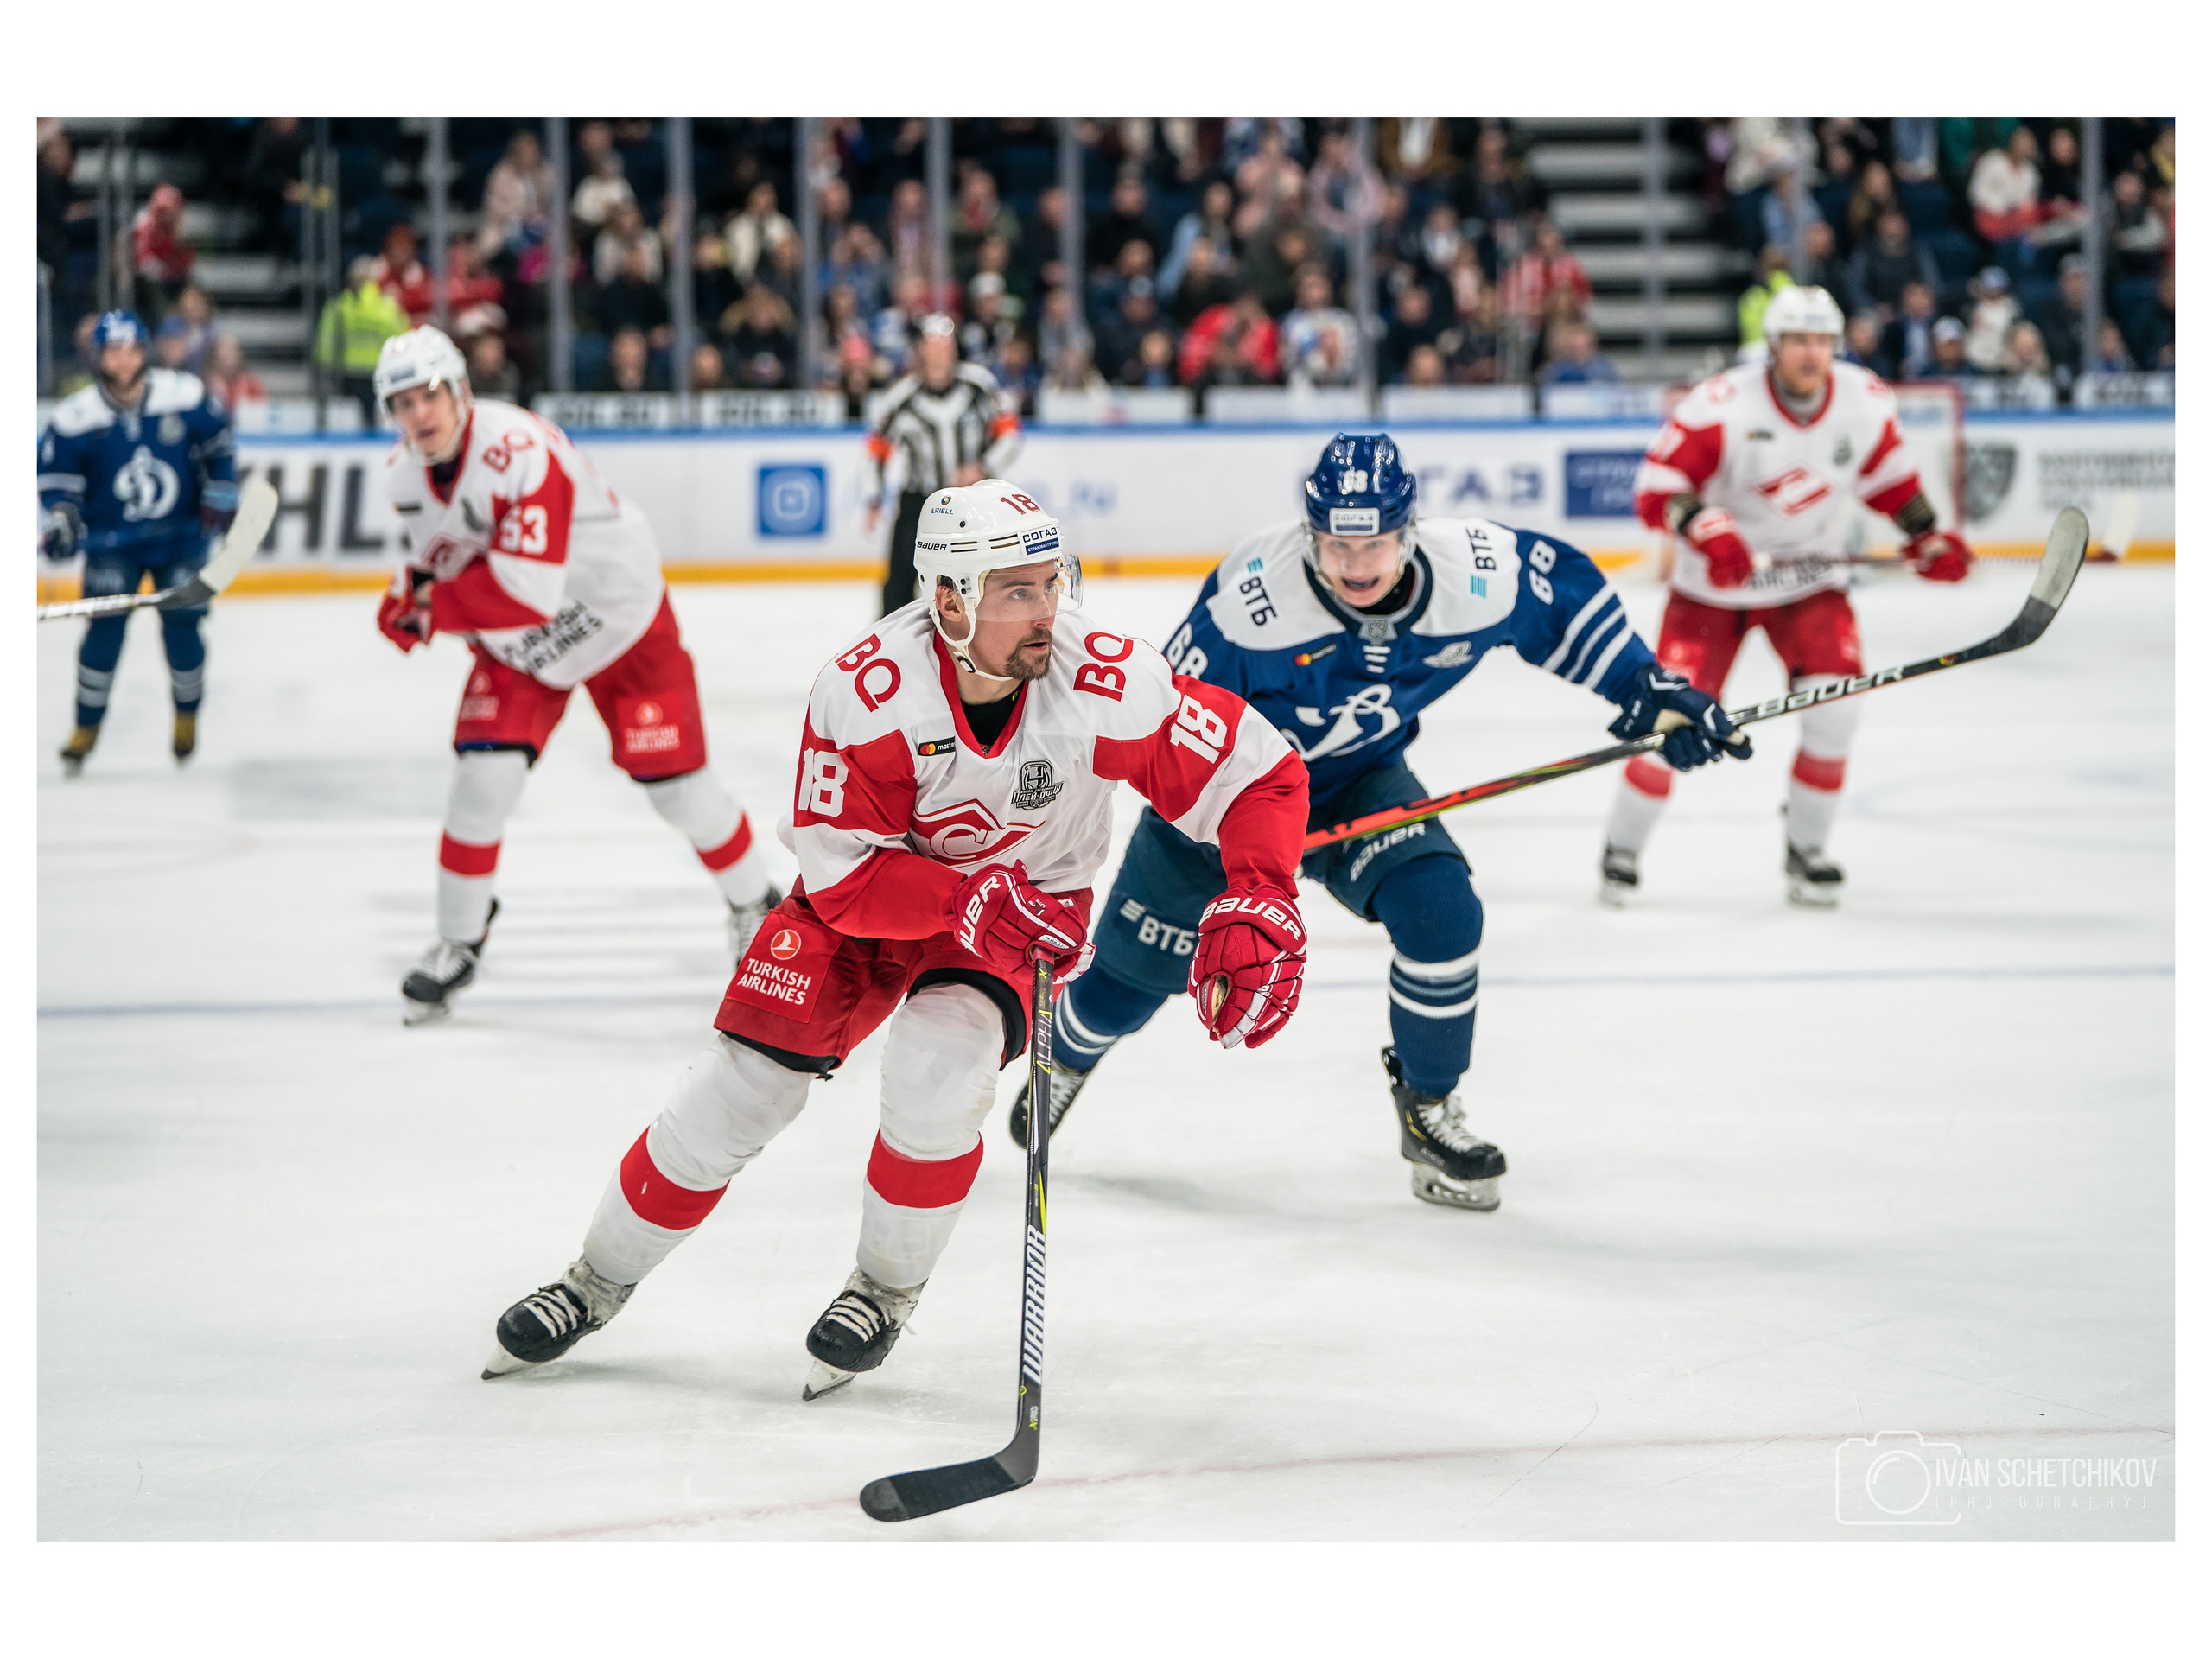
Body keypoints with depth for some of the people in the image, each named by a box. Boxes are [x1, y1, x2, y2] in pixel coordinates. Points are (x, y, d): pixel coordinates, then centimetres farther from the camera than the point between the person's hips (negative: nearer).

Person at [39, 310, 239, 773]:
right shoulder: (76, 417, -13)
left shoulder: (185, 396, -10)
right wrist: (58, 519, -20)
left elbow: (218, 444, 6)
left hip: (182, 537, 1)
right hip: (112, 541, -1)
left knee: (182, 628, -4)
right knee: (105, 628, -13)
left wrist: (220, 496, 2)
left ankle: (187, 715, 23)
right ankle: (86, 727, 4)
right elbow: (54, 475, -4)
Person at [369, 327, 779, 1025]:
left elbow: (528, 590, -40)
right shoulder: (403, 475, -10)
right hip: (515, 646, 5)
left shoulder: (522, 452, -35)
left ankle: (755, 903, 24)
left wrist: (431, 606, -30)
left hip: (618, 619, -5)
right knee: (485, 774, -12)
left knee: (676, 784, -1)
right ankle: (458, 943, 4)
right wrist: (412, 601, -12)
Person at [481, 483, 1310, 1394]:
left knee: (936, 1066, -27)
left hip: (1030, 898, 0)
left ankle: (886, 1289, 1)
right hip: (870, 884, 1)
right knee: (741, 1083, -5)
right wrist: (970, 900, -39)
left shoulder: (1109, 684, -30)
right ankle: (597, 1282, 19)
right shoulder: (863, 691, -31)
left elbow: (1262, 775, -21)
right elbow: (842, 873, -25)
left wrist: (1255, 910, -35)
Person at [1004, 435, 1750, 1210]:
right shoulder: (1253, 594, -35)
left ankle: (1428, 1109, 0)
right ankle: (1070, 1053, 45)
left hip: (1361, 780, 2)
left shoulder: (1475, 574, -25)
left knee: (1440, 909, -22)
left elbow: (1566, 591, -4)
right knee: (1138, 964, 8)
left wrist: (1644, 684, -7)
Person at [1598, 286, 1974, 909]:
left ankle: (1805, 847, 6)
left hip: (1810, 578, 3)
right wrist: (1706, 528, -42)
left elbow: (1886, 471, 10)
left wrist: (1927, 533, 5)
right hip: (1714, 583, -3)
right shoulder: (1723, 406, -24)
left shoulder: (1865, 401, -9)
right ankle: (1621, 850, 12)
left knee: (1835, 706, -15)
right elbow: (1656, 487, -26)